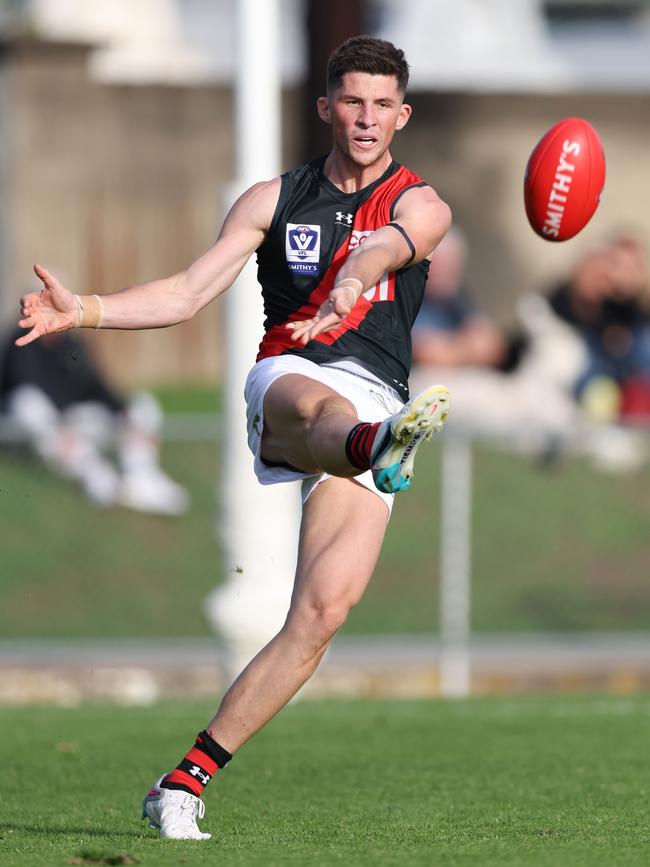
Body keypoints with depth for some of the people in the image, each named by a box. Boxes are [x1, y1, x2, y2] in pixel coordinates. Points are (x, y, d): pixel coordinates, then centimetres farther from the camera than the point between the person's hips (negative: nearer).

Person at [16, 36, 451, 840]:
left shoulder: (418, 205, 11)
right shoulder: (275, 200, 17)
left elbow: (391, 247, -14)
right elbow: (186, 294, 13)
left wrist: (354, 280, -39)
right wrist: (82, 310, -3)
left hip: (376, 403, 0)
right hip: (287, 377, 0)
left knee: (322, 610, -15)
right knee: (320, 408, -41)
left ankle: (185, 782, -10)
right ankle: (383, 446, -81)